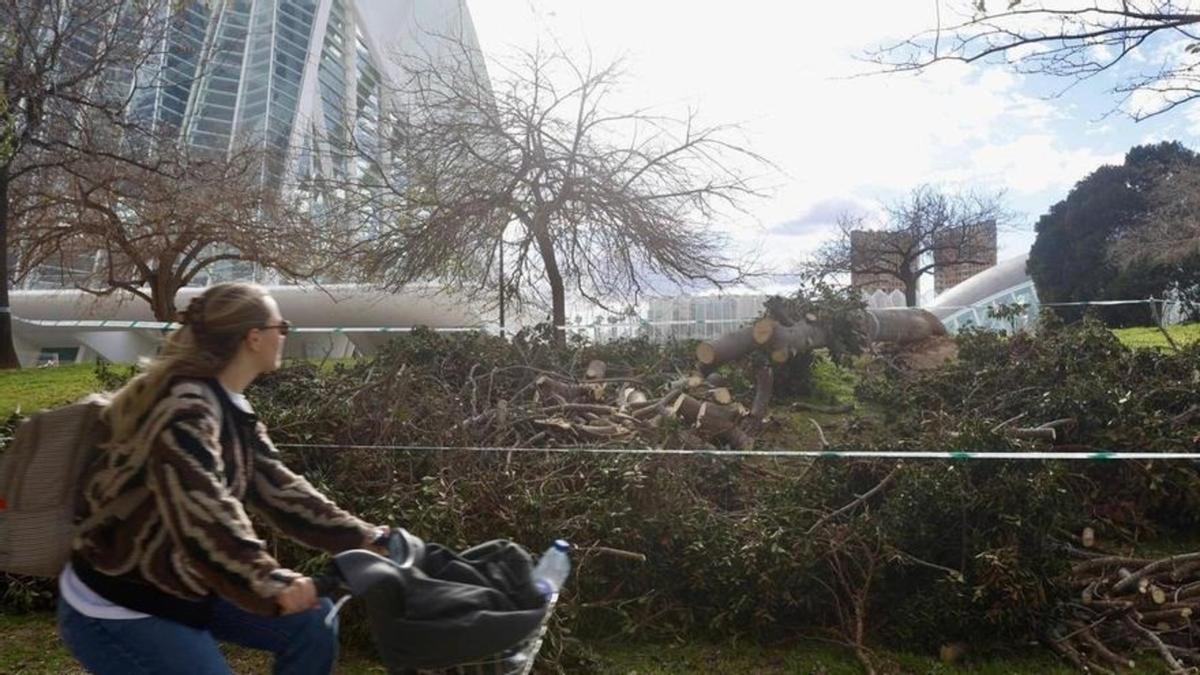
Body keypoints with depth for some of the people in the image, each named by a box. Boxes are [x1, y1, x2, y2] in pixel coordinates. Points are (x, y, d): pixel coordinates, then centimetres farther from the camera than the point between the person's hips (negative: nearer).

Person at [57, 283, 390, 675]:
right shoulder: (185, 410, -26)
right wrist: (270, 585, -42)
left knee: (311, 622, 6)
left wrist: (366, 539, -2)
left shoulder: (235, 411, 3)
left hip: (183, 587, 9)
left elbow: (279, 490, 3)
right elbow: (201, 514, -38)